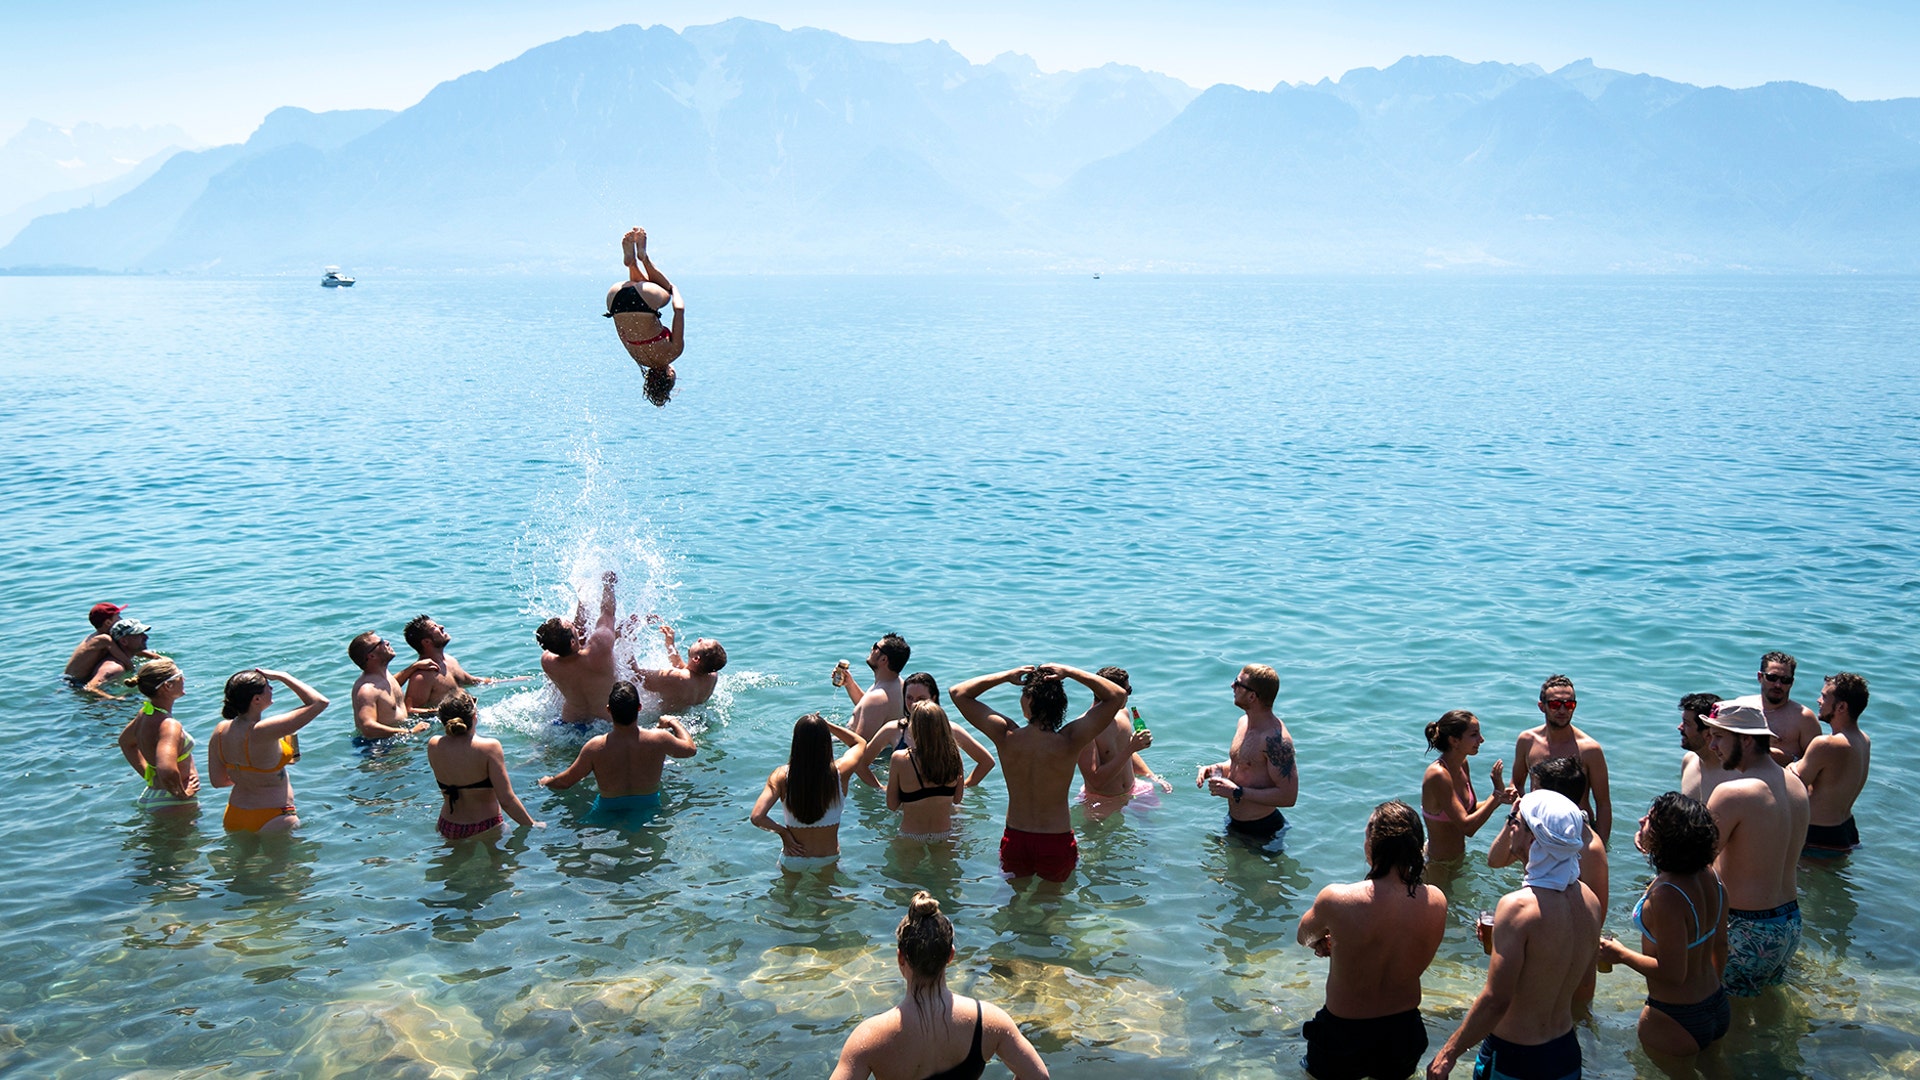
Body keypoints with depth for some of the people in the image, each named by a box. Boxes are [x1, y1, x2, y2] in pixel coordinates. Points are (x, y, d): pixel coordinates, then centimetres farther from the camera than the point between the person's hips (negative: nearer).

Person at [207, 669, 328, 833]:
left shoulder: (221, 730, -6)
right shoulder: (262, 732, -27)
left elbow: (218, 780, 5)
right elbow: (319, 702, -26)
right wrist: (282, 676, -17)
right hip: (272, 821, -7)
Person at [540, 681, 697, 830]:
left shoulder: (595, 747, -16)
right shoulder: (659, 740, -15)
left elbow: (565, 782, -2)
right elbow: (690, 749, 6)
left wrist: (545, 781, 21)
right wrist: (673, 722, 23)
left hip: (608, 813, -1)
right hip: (648, 809, 1)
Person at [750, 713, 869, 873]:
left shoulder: (782, 776, -24)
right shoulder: (840, 772, -22)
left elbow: (757, 817, -30)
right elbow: (860, 743, -1)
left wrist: (783, 832, -14)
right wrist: (826, 725, -6)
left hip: (793, 861, 0)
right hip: (828, 858, 1)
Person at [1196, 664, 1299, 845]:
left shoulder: (1275, 739, -28)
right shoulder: (1244, 722, 2)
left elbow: (1288, 796, -30)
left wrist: (1236, 792, -27)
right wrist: (1217, 768, -1)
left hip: (1260, 831, -9)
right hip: (1234, 822, 9)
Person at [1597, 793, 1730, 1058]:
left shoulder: (1666, 896, -31)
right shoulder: (1710, 877, -5)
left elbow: (1673, 973, -28)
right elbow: (1720, 945, 8)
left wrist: (1621, 955, -15)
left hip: (1678, 1022, -8)